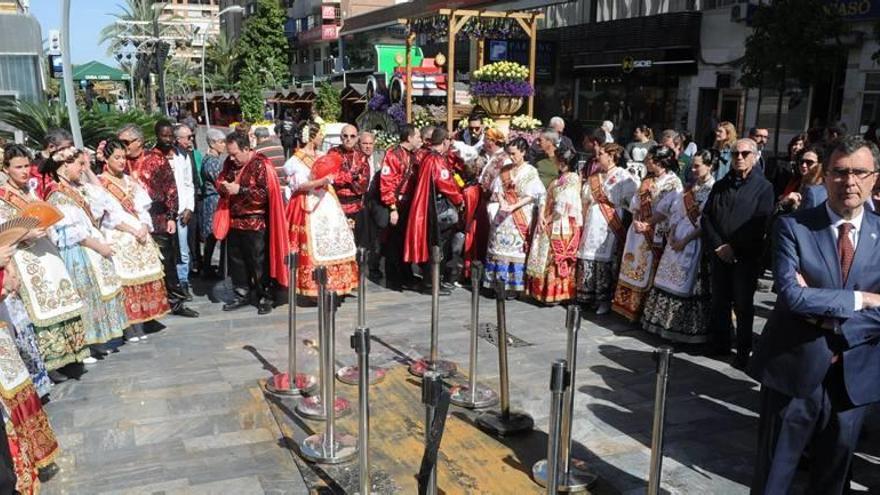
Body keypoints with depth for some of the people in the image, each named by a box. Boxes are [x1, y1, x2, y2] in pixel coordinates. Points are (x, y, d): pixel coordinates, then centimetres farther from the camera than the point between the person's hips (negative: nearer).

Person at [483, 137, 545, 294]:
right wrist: (502, 203, -12)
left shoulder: (530, 172, -3)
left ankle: (514, 285, 3)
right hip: (503, 215, 4)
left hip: (521, 215, -4)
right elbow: (498, 190, 8)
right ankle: (499, 283, 7)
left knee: (516, 248, -3)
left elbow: (531, 196, -9)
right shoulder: (505, 170, 11)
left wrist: (513, 206, -18)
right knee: (501, 244, 1)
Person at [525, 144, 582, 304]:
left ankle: (557, 293, 9)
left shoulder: (571, 179, -15)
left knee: (557, 260, 0)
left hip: (562, 227, -9)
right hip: (551, 225, 9)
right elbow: (546, 198, 8)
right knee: (548, 258, 12)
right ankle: (545, 291, 20)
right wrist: (541, 216, -5)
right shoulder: (560, 178, 13)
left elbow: (562, 206, -20)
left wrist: (549, 219, -9)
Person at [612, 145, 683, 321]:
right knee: (634, 266, 12)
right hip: (638, 231, 7)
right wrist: (636, 220, -5)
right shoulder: (648, 179, 11)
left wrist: (649, 225, -17)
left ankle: (639, 309, 11)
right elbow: (635, 203, 11)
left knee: (647, 271, 1)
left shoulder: (672, 182, -12)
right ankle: (628, 305, 23)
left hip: (654, 234, -7)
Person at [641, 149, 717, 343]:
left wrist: (685, 240, -15)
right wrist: (671, 233, 4)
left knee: (687, 285, -2)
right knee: (670, 283, 10)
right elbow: (674, 212, 15)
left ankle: (687, 329, 8)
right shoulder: (689, 189, 12)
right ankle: (666, 323, 20)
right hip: (676, 243, 7)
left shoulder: (713, 190, -10)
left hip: (694, 245, -7)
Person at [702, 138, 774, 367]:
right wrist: (718, 245, -6)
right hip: (719, 253, 4)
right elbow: (706, 217, 7)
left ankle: (744, 351, 11)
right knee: (719, 302, 9)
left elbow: (759, 225, -10)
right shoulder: (720, 185, 14)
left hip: (746, 256, -4)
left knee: (743, 305, 2)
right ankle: (720, 344, 21)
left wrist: (734, 248, -13)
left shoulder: (763, 187, -2)